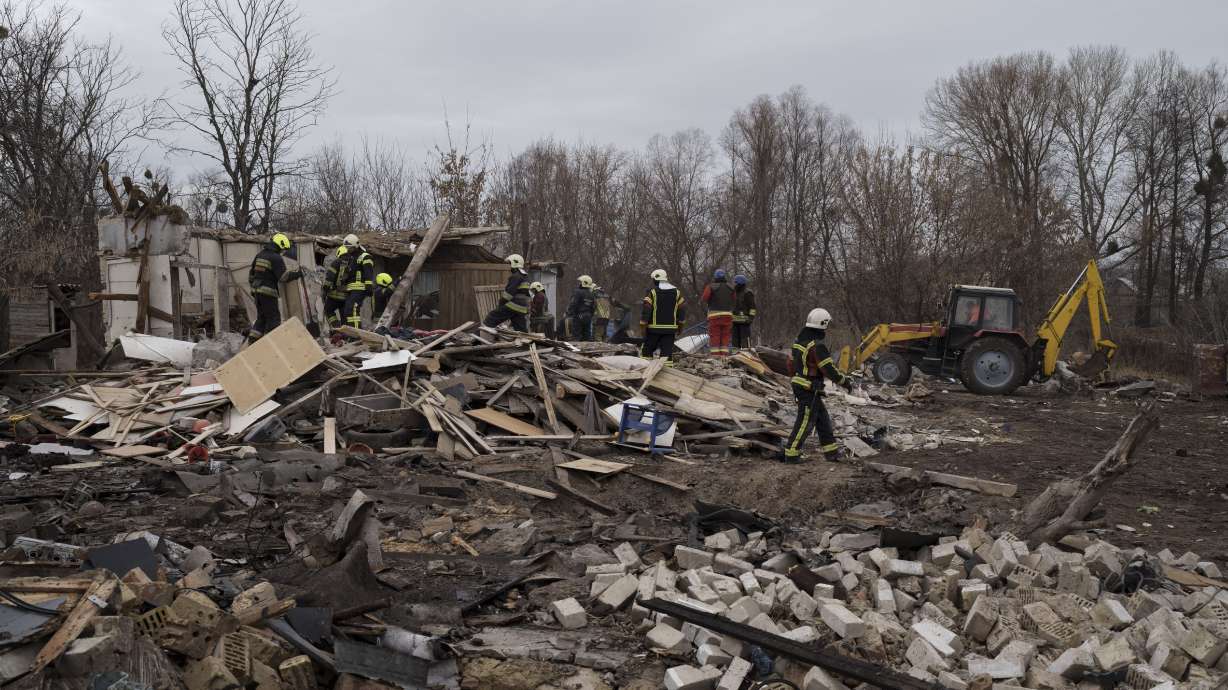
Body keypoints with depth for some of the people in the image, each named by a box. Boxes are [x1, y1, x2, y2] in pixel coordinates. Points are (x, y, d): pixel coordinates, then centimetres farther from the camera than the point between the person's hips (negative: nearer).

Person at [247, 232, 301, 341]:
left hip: (257, 291, 8)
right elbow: (283, 277, -17)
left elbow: (251, 274, 21)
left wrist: (253, 287, 28)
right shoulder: (276, 258, -12)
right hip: (268, 292, -8)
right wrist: (296, 274, -6)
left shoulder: (259, 255, 16)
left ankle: (253, 338, 13)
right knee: (273, 318, 0)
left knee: (261, 317, 17)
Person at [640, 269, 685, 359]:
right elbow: (682, 308, 11)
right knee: (667, 353, 3)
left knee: (646, 351, 7)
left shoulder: (652, 291, -5)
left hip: (654, 328, -3)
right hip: (670, 328, 3)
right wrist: (680, 325, 19)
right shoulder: (676, 292, 10)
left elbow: (645, 309, -11)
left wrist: (643, 325, -6)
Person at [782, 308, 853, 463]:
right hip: (810, 390, -9)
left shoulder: (800, 340, 8)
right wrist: (845, 382, -8)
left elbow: (792, 364, 16)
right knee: (805, 423, 0)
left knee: (823, 419, 16)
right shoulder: (817, 346, -21)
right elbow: (829, 369, -20)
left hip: (799, 385, 9)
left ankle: (831, 451, 22)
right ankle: (790, 454, 4)